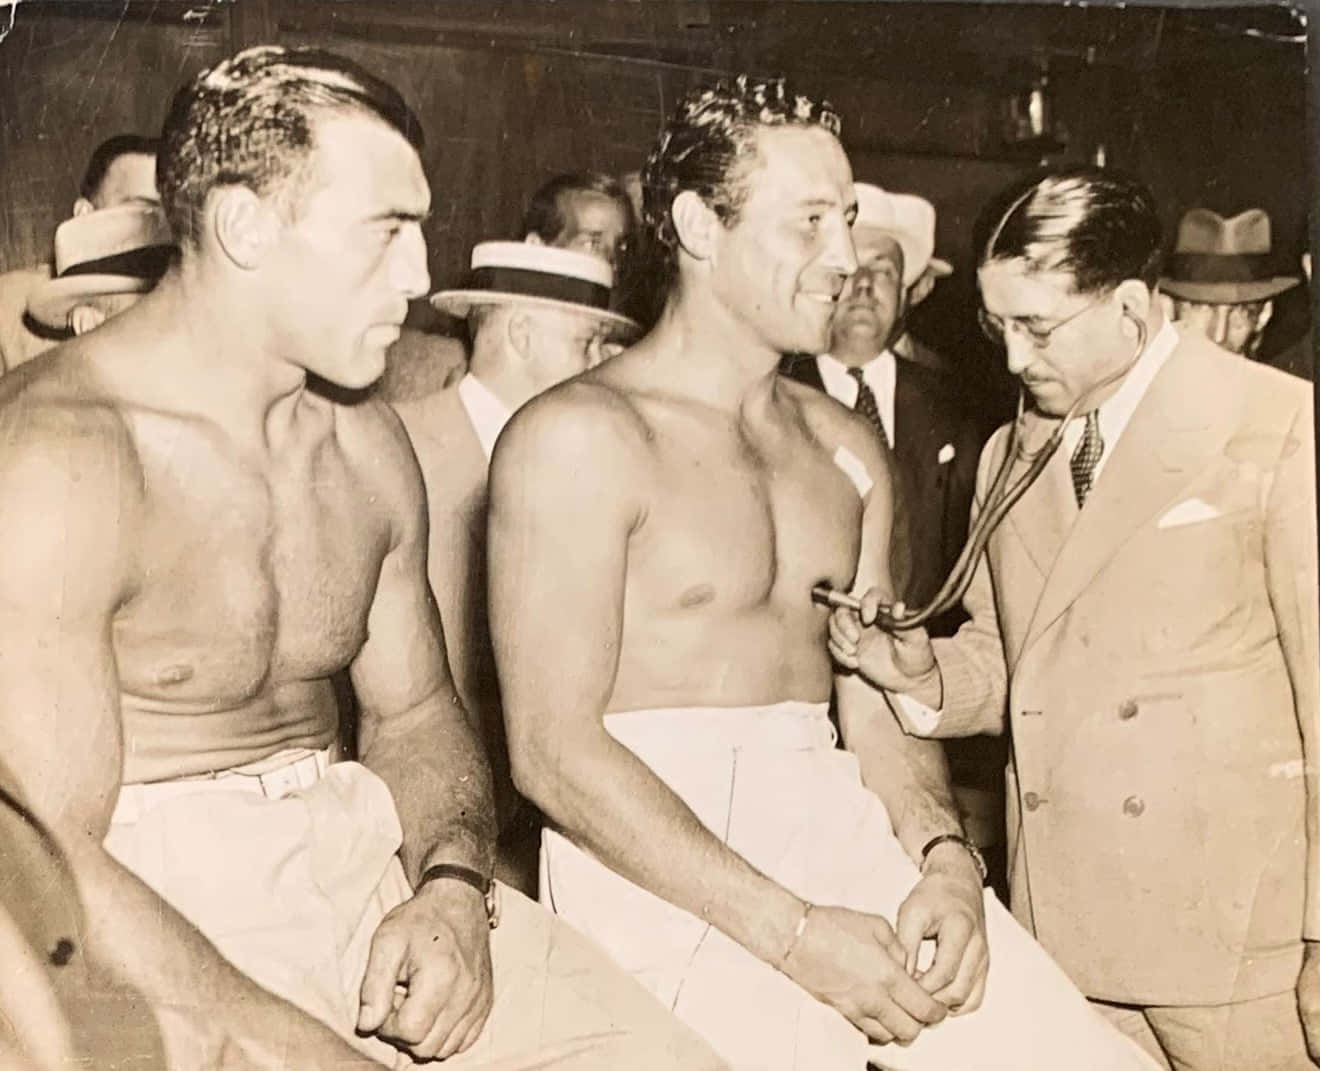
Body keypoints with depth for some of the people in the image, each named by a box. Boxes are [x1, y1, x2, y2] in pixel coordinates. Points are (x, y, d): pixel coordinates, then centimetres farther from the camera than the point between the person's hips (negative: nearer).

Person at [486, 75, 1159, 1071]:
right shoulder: (580, 437, -7)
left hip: (840, 822, 5)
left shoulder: (848, 447, 14)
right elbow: (554, 749, -13)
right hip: (657, 862, -4)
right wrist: (795, 934, -17)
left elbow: (875, 700, 13)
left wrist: (944, 854, -7)